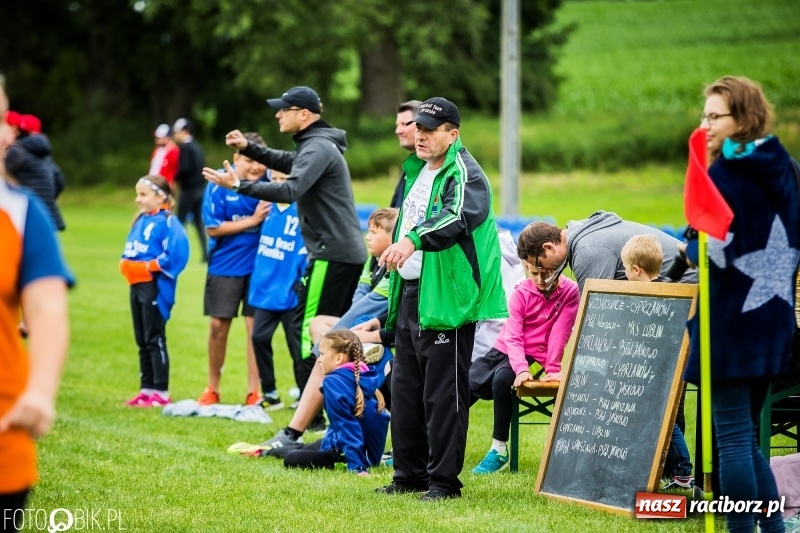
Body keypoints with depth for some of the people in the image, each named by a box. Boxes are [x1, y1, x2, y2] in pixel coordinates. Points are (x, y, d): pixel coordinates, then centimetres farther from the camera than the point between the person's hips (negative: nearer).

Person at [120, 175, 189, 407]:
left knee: (155, 339, -5)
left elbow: (176, 253, -23)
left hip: (155, 287, -9)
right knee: (142, 341, 12)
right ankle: (146, 389, 18)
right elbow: (129, 251, 21)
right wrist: (126, 264, 2)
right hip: (136, 285, 9)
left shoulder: (167, 222, -12)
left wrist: (152, 266, -18)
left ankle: (162, 393, 0)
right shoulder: (140, 222, 14)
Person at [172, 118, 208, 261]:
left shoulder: (184, 147, -13)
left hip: (188, 190, -8)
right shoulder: (196, 147, 13)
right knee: (199, 222, 10)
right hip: (200, 189, 8)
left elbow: (184, 169, -22)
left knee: (181, 222, 0)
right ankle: (206, 253, 7)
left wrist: (175, 178, -5)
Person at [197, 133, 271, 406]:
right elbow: (213, 228, -11)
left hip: (258, 264, 0)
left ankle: (253, 391, 10)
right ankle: (212, 389, 23)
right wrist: (252, 220, -17)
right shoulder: (219, 184, -9)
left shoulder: (268, 181, -6)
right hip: (224, 266, 0)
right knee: (218, 325, 7)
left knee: (255, 326, 0)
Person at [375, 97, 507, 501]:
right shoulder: (415, 171, 17)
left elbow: (459, 217, -32)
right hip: (409, 294, 9)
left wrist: (413, 241, -47)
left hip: (447, 297, -9)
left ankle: (444, 479, -1)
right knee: (405, 388, 13)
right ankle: (410, 473, 22)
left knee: (443, 392, -7)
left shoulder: (464, 174, -12)